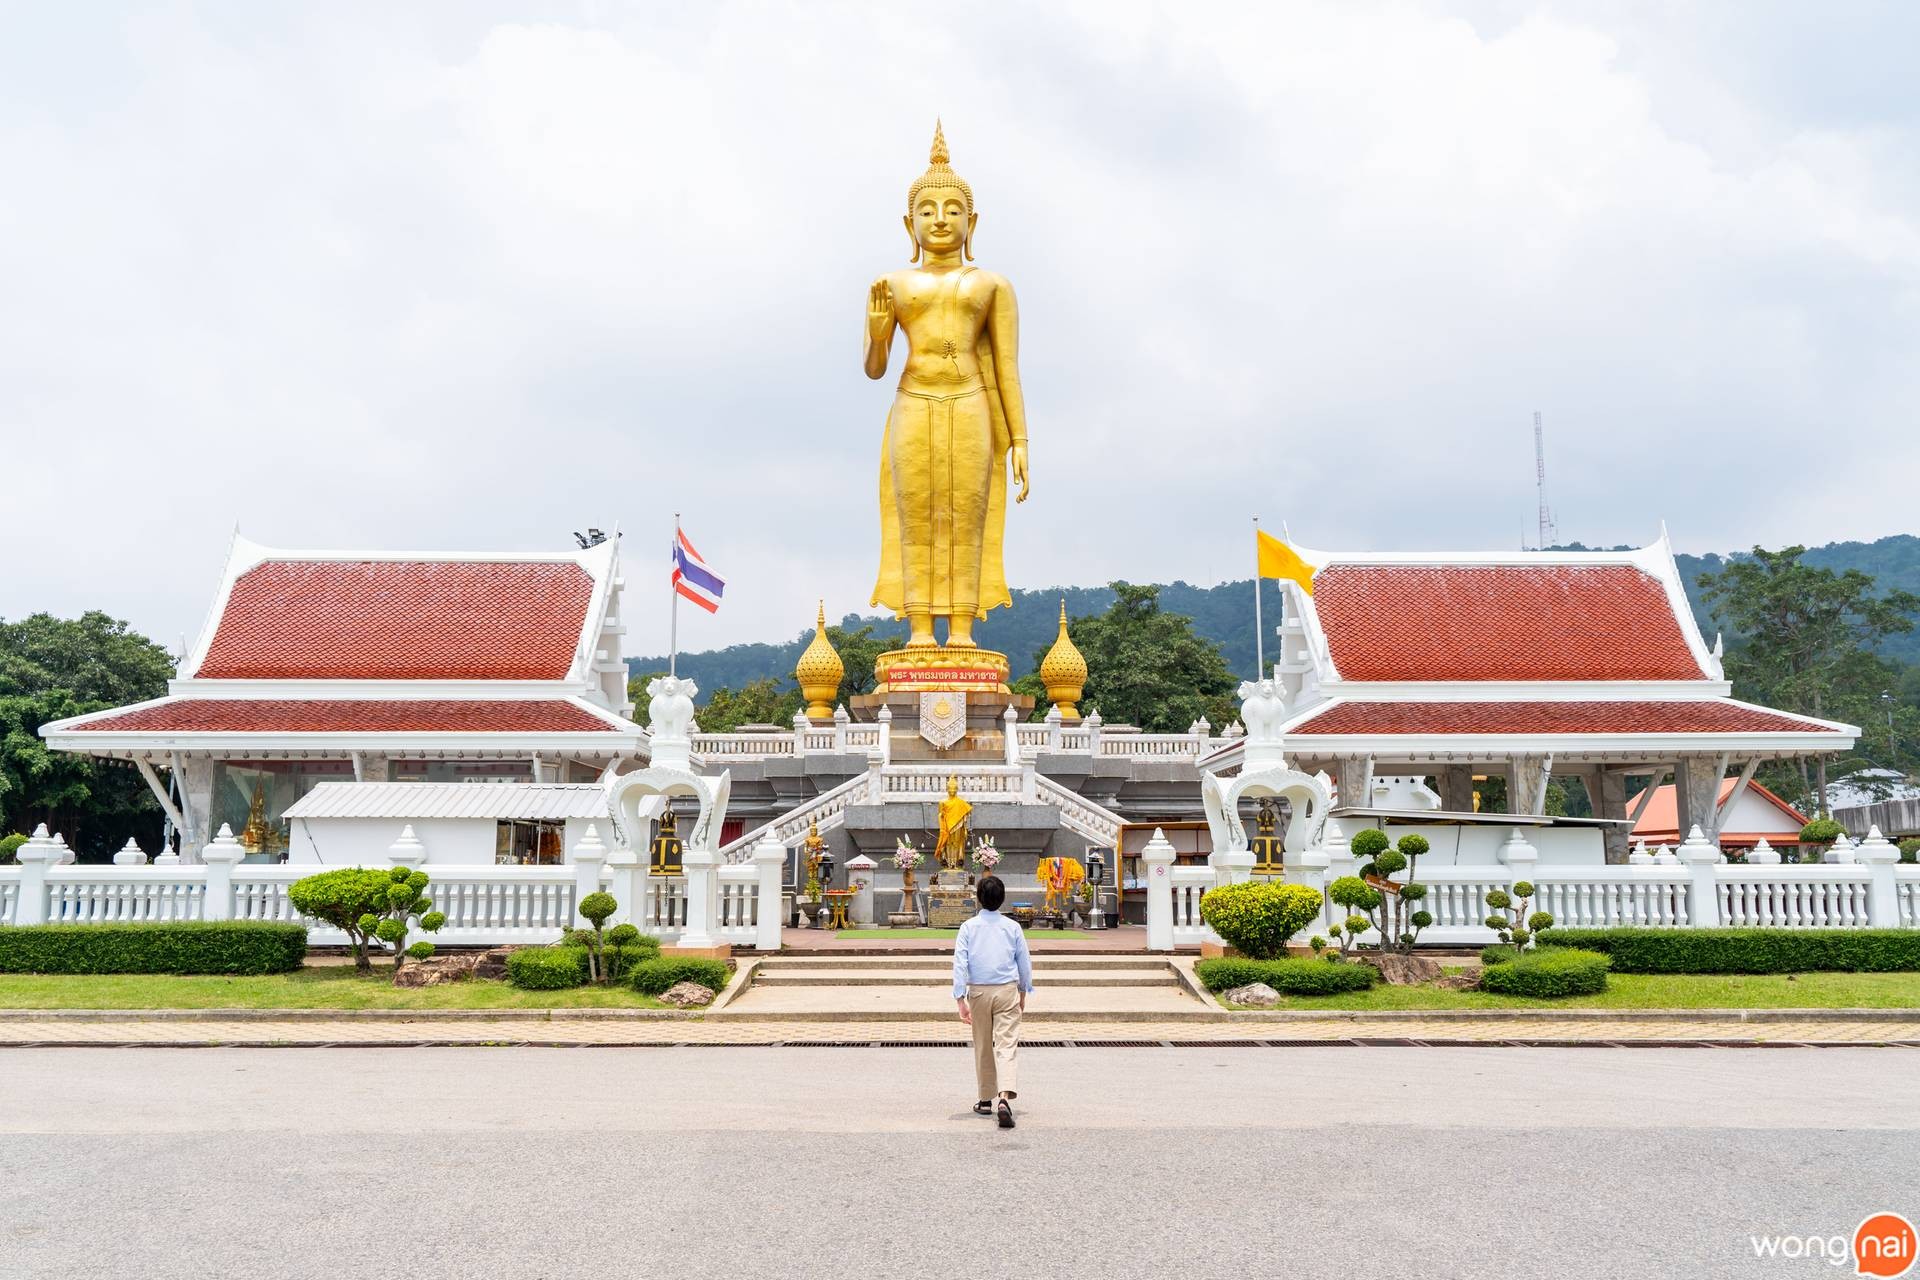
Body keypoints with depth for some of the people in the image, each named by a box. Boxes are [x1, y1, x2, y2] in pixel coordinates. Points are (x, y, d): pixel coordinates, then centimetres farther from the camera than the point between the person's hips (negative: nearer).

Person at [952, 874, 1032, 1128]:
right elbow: (1025, 962, 7)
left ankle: (986, 1100, 26)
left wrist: (961, 1000, -8)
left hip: (978, 992, 1)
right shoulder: (1012, 927, 1)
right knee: (1006, 1046, -6)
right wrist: (1023, 993, 20)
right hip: (1007, 991, -1)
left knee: (983, 1048, 15)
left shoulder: (969, 927, -1)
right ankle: (1004, 1097, -26)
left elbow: (960, 963, -8)